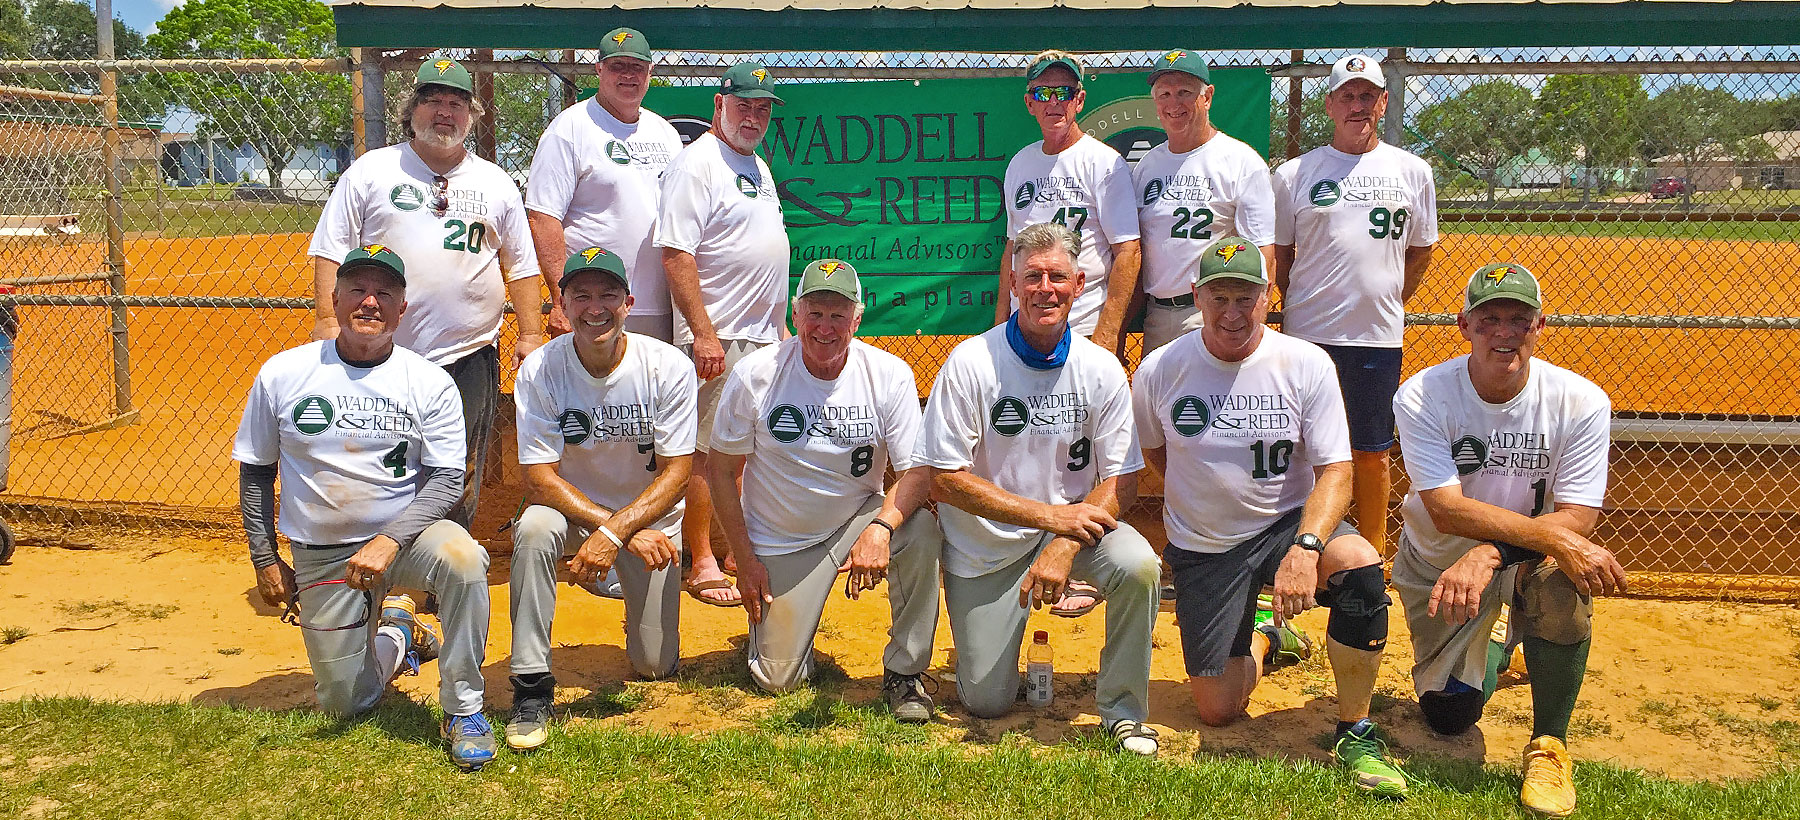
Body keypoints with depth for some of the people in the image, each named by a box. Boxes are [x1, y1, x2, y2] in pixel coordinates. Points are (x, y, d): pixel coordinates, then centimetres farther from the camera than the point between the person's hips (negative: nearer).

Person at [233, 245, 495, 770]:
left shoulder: (431, 383, -6)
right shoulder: (282, 374, -1)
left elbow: (446, 479, -13)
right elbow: (255, 471, 8)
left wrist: (389, 541, -28)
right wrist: (265, 560, 5)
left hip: (405, 535, -2)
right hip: (321, 556, 2)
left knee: (461, 557, -37)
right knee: (345, 703, 2)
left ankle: (463, 707, -19)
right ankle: (394, 635, 37)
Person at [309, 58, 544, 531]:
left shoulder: (496, 184, 12)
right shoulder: (371, 171, 6)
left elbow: (521, 266, 15)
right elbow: (331, 249, 4)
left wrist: (530, 335, 8)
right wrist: (329, 319, -6)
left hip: (470, 358, 1)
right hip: (383, 357, -1)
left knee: (459, 489, 6)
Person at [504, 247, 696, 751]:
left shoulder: (668, 367, -18)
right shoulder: (540, 370, -18)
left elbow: (677, 471, -18)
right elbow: (539, 478, -20)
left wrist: (616, 531, -32)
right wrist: (632, 535, -29)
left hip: (651, 517, 1)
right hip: (571, 508, 0)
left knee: (654, 665, -1)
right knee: (533, 529, -36)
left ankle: (642, 597, 35)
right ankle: (531, 686, -23)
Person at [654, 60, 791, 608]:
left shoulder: (759, 168, 18)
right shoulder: (696, 164, -10)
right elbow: (676, 254, -18)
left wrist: (780, 324, 21)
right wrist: (704, 334, -22)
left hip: (763, 336, 9)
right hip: (719, 336, -9)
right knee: (708, 452, -4)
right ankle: (702, 565, 3)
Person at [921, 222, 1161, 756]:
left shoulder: (1102, 370, -7)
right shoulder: (971, 363, -15)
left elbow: (1121, 481, -6)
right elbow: (944, 481, -15)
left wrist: (1063, 549, -24)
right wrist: (1051, 516, -21)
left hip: (1076, 522, 2)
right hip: (986, 544, -1)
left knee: (1138, 567, -30)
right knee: (986, 703, -1)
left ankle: (1123, 710, -8)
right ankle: (989, 630, 33)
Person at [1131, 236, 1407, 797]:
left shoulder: (1307, 365, -10)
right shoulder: (1159, 371, -7)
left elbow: (1335, 471, -15)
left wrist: (1305, 547, -31)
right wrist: (1202, 500, 10)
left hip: (1289, 523, -1)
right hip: (1203, 550, 1)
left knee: (1360, 563, -35)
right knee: (1218, 711, 0)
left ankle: (1354, 732, -14)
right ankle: (1260, 636, 37)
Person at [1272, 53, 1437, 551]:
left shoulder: (1413, 172, 7)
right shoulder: (1294, 173, 2)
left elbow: (1420, 250, 15)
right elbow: (1279, 255, 8)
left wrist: (1389, 304, 11)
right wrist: (1302, 307, 8)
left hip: (1379, 337, 1)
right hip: (1308, 334, -1)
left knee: (1372, 452, 8)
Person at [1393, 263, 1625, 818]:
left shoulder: (1582, 402, -18)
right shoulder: (1421, 397, -21)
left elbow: (1578, 518, -24)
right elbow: (1446, 510, -29)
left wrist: (1489, 553, -40)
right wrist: (1554, 537, -41)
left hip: (1529, 558, 0)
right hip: (1437, 563, 0)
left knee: (1565, 576, -36)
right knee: (1449, 715, 1)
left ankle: (1549, 742, -14)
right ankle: (1495, 649, 38)